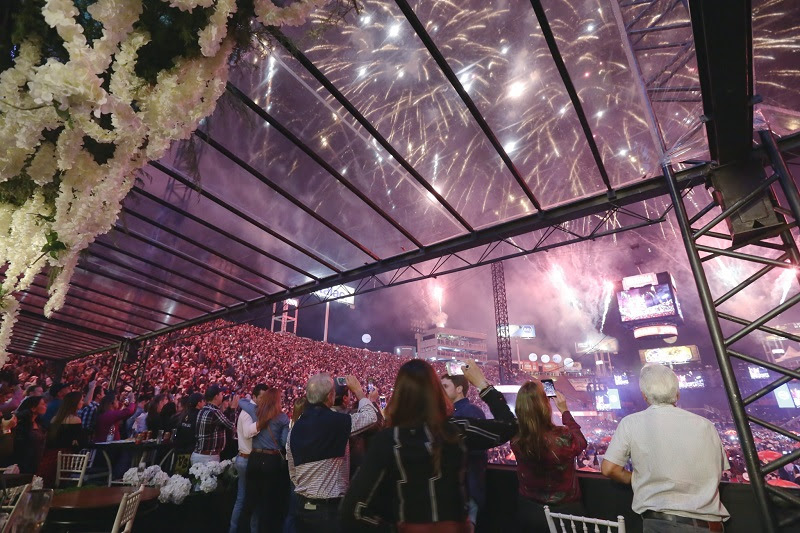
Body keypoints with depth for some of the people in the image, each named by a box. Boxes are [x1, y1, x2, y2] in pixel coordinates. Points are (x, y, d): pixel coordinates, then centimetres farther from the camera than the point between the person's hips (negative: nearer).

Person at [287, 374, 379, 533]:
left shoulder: (295, 428, 0)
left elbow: (293, 473, 10)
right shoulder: (336, 421, -21)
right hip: (329, 508, -7)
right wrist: (358, 389, 7)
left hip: (303, 505, 7)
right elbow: (370, 417, -5)